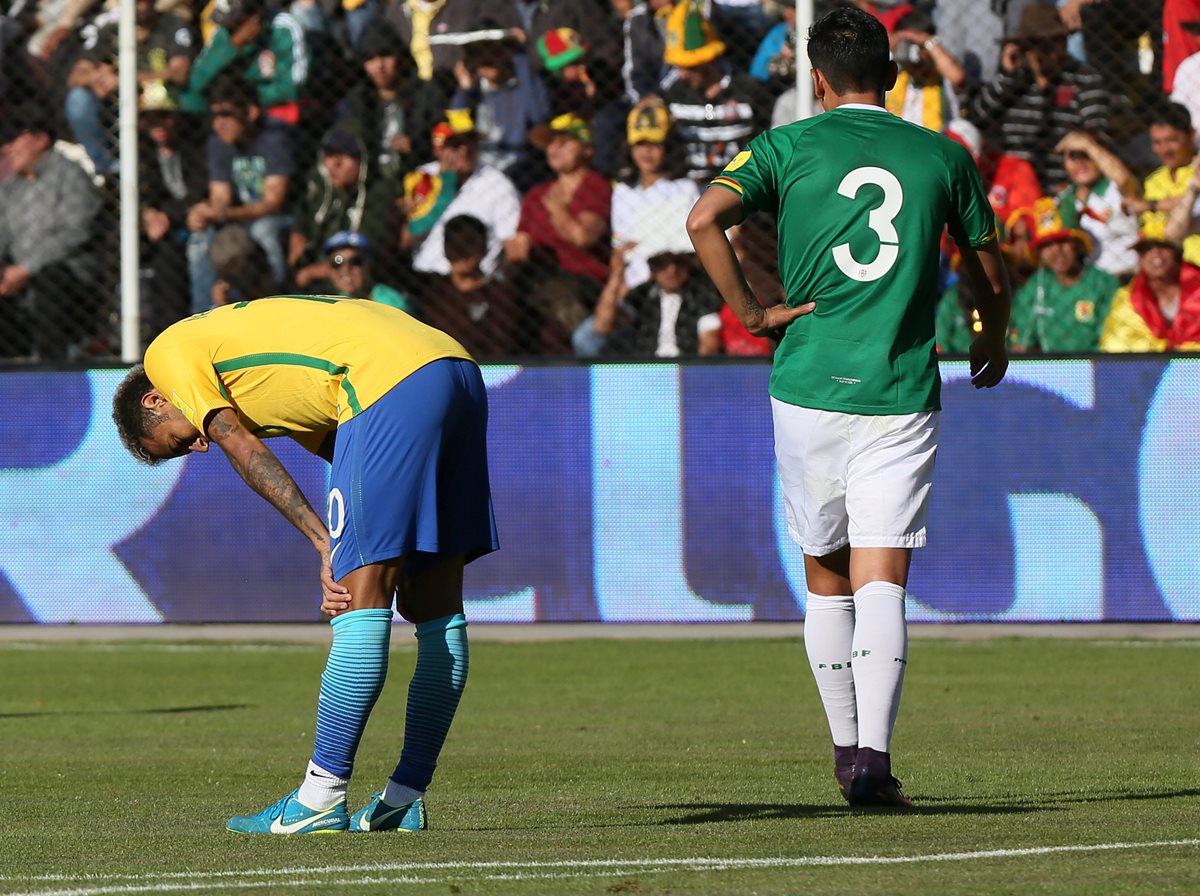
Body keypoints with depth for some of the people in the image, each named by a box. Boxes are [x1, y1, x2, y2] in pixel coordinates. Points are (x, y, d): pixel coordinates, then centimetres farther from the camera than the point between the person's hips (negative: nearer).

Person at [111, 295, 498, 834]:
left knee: (361, 608, -8)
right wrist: (346, 567, 10)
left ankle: (320, 801, -7)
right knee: (436, 608, 10)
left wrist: (325, 545, -3)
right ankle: (403, 803, 17)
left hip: (393, 384, -9)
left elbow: (243, 451, 1)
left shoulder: (170, 352, 13)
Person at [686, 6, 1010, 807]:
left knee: (827, 581, 16)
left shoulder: (790, 148, 3)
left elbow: (705, 217, -12)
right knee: (882, 584, -5)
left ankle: (846, 745, 22)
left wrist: (752, 312, -4)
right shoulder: (943, 156, 6)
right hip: (901, 395, 0)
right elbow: (990, 270, 16)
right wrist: (992, 347, 35)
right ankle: (874, 758, -20)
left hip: (808, 386, 1)